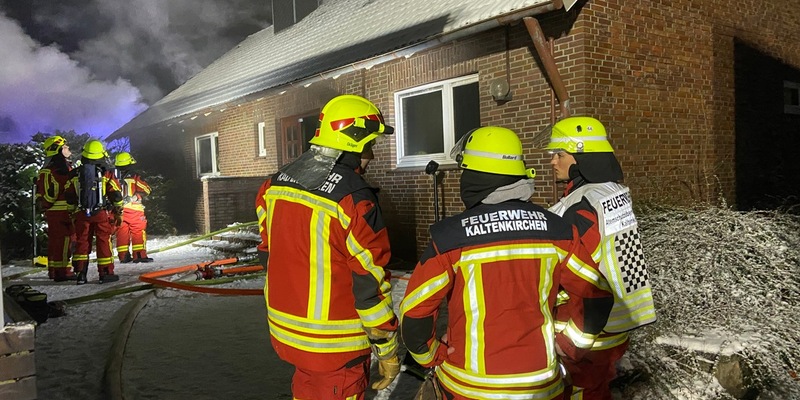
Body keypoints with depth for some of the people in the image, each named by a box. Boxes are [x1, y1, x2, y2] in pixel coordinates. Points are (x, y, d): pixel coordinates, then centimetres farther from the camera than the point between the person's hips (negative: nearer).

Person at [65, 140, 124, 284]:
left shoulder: (75, 174, 3)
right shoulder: (106, 174, -7)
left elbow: (69, 197, 8)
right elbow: (116, 196, -6)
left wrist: (75, 208, 22)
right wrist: (119, 213, 5)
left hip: (82, 214, 3)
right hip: (102, 214, -3)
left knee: (82, 242, 10)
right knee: (104, 242, 3)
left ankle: (80, 273, 9)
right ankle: (105, 273, 6)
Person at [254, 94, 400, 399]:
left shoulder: (276, 182, 1)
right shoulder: (354, 198, -22)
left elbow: (268, 254, 10)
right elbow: (370, 285, -18)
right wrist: (387, 351, -7)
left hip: (285, 331, 7)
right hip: (335, 345, -7)